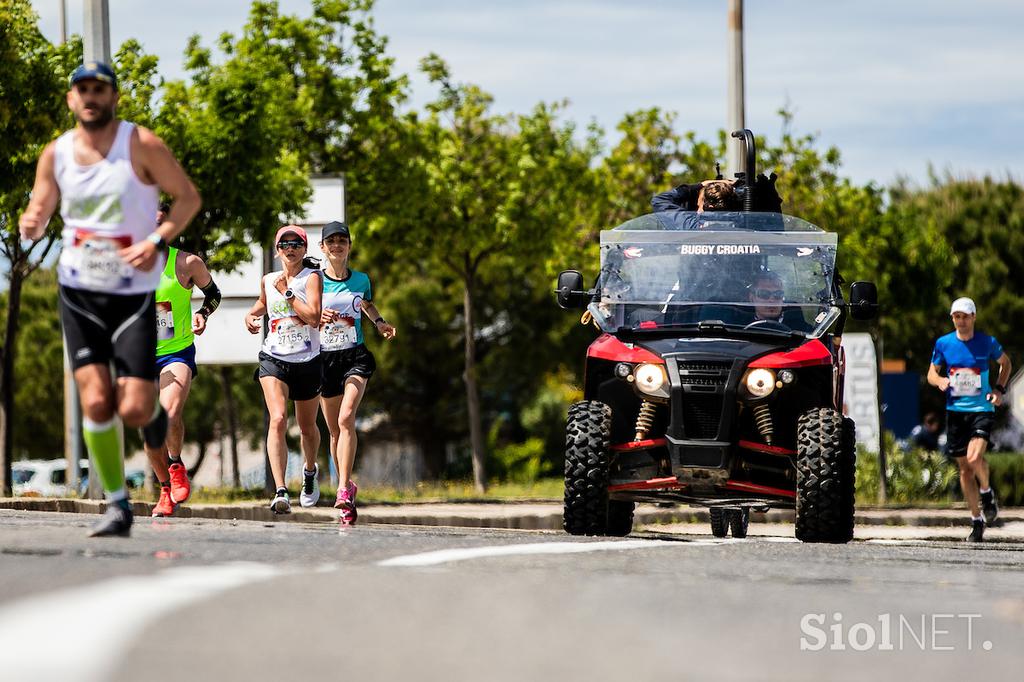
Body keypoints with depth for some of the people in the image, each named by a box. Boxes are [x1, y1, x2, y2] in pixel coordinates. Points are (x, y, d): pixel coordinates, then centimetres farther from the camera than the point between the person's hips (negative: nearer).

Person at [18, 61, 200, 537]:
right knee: (95, 402, -12)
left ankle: (152, 408, 29)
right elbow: (40, 210, 10)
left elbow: (188, 196, -3)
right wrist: (31, 224, -15)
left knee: (133, 411, -10)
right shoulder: (55, 154, 2)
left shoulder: (141, 145, -8)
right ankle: (117, 505, 1)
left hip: (134, 294, -2)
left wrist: (157, 241, -18)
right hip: (79, 292, 2)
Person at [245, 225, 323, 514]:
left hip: (307, 362, -1)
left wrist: (287, 292, -17)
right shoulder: (268, 281, 7)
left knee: (307, 427, 16)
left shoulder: (312, 278, -6)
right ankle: (280, 491, -30)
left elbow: (313, 317, -20)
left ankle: (309, 471, 50)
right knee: (278, 420, -22)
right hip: (274, 360, 1)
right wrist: (251, 315, 10)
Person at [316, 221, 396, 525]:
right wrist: (319, 317, -16)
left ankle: (343, 491, -29)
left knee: (346, 418, -23)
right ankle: (347, 485, 27)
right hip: (325, 359, 1)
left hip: (355, 356, -1)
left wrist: (379, 322, 9)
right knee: (335, 431, 7)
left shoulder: (361, 280, 6)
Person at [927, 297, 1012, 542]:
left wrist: (999, 388, 1)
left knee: (974, 458, -24)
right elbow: (931, 373, 12)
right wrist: (940, 380, -12)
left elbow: (1005, 363, 16)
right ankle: (976, 520, 18)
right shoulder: (943, 344, 2)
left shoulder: (987, 343, -2)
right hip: (955, 411, 3)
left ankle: (987, 493, 8)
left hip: (982, 409, -3)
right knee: (964, 467, 6)